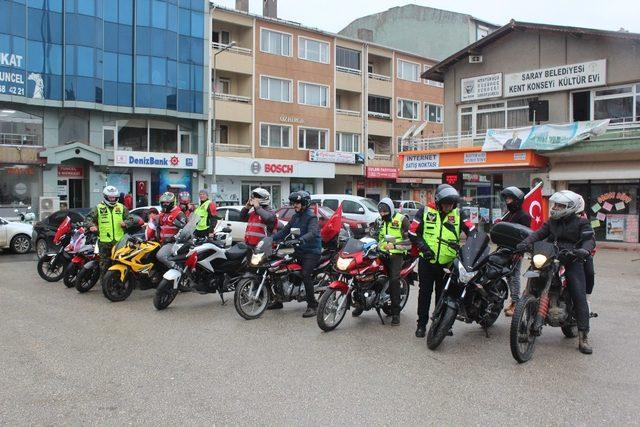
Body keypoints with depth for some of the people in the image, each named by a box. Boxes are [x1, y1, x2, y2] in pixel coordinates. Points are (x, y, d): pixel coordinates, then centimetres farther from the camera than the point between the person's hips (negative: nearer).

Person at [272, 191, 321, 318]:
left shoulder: (311, 217, -10)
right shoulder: (295, 217, 16)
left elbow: (312, 233, -27)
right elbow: (285, 231, 12)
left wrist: (299, 240, -44)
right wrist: (271, 238, -2)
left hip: (311, 251, -8)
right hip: (298, 250, 8)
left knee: (306, 274, -25)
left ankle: (312, 305, -16)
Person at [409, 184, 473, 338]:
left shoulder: (458, 214, 3)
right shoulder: (425, 211, -3)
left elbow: (472, 231, 2)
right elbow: (412, 233, 0)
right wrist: (423, 247, -11)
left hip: (447, 263, 2)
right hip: (427, 261, -1)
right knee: (425, 293, 7)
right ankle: (421, 324, 17)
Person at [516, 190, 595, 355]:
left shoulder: (581, 223, 4)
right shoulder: (552, 222, 18)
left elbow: (589, 240, -10)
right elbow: (539, 233, 6)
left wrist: (584, 250, -33)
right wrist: (526, 242, -14)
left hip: (572, 262, -4)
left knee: (580, 297, -11)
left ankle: (583, 336, -8)